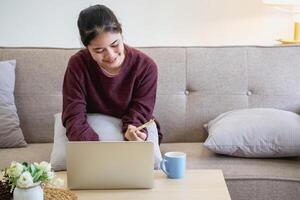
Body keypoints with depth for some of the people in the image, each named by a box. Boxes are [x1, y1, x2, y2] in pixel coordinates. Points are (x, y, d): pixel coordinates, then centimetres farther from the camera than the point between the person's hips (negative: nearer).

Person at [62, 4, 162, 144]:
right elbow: (74, 119, -20)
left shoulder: (146, 67, -15)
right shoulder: (78, 65, -15)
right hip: (92, 134, 0)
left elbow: (139, 114, -14)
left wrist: (133, 132, -38)